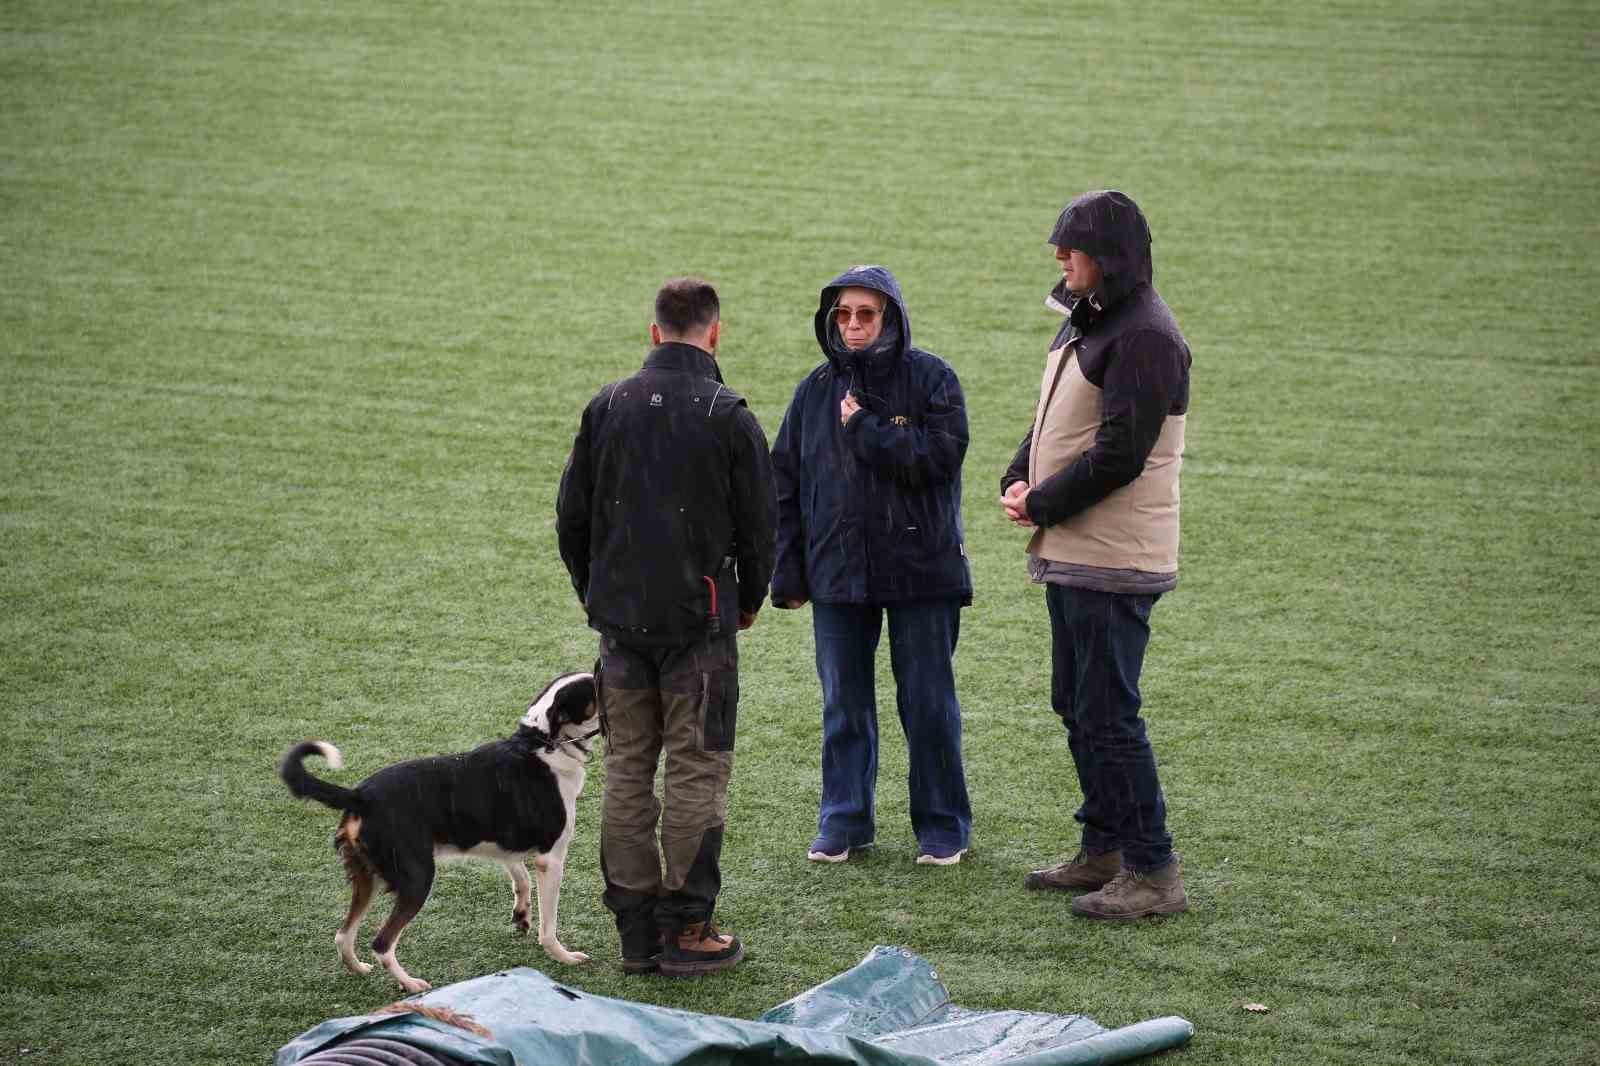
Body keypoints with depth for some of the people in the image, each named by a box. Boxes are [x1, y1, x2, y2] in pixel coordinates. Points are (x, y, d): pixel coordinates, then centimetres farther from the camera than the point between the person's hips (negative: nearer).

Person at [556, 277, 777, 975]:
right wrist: (749, 599, 12)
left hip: (620, 620, 4)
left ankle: (636, 930, 12)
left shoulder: (608, 407, 3)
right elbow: (758, 523, -4)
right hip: (700, 618, -4)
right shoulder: (728, 415, -8)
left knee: (627, 771, 9)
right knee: (696, 772, 1)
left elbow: (572, 513, 8)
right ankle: (687, 929, 2)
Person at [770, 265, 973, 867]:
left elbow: (941, 456, -17)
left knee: (929, 704, 3)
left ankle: (942, 825, 14)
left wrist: (865, 430, -16)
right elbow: (785, 484, 9)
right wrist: (788, 573, 4)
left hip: (921, 568, -3)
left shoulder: (931, 379, -4)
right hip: (837, 570, 3)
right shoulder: (817, 390, 7)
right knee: (844, 705, 9)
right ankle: (844, 822, 20)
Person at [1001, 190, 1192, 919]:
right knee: (1077, 706, 17)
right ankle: (1104, 850, 28)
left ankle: (1153, 872, -2)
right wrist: (1019, 480, 2)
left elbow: (1119, 454, -22)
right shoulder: (1084, 322, 15)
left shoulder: (1145, 337, -17)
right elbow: (1053, 422, 21)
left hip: (1114, 561, -10)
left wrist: (1043, 504, -12)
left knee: (1108, 715, -8)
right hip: (1073, 556, 10)